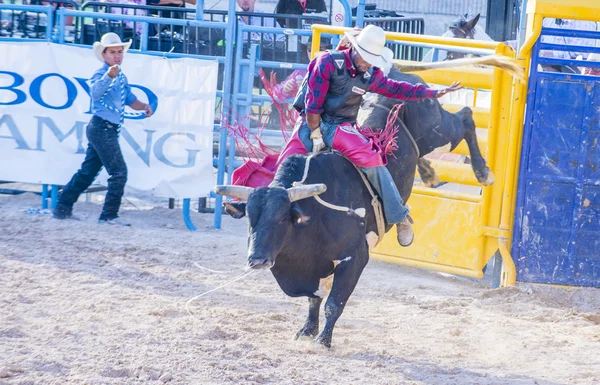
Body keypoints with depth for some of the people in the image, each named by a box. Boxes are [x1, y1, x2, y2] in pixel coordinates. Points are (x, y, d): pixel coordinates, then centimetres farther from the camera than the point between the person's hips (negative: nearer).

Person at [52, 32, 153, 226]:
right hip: (102, 128, -9)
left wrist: (143, 106, 2)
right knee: (119, 172, -10)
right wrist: (109, 76, -56)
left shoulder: (121, 77, 15)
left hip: (108, 130, 9)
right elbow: (96, 92, -35)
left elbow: (130, 99, 25)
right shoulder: (101, 74, -13)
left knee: (87, 172, 13)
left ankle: (62, 208, 20)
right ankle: (109, 215, -5)